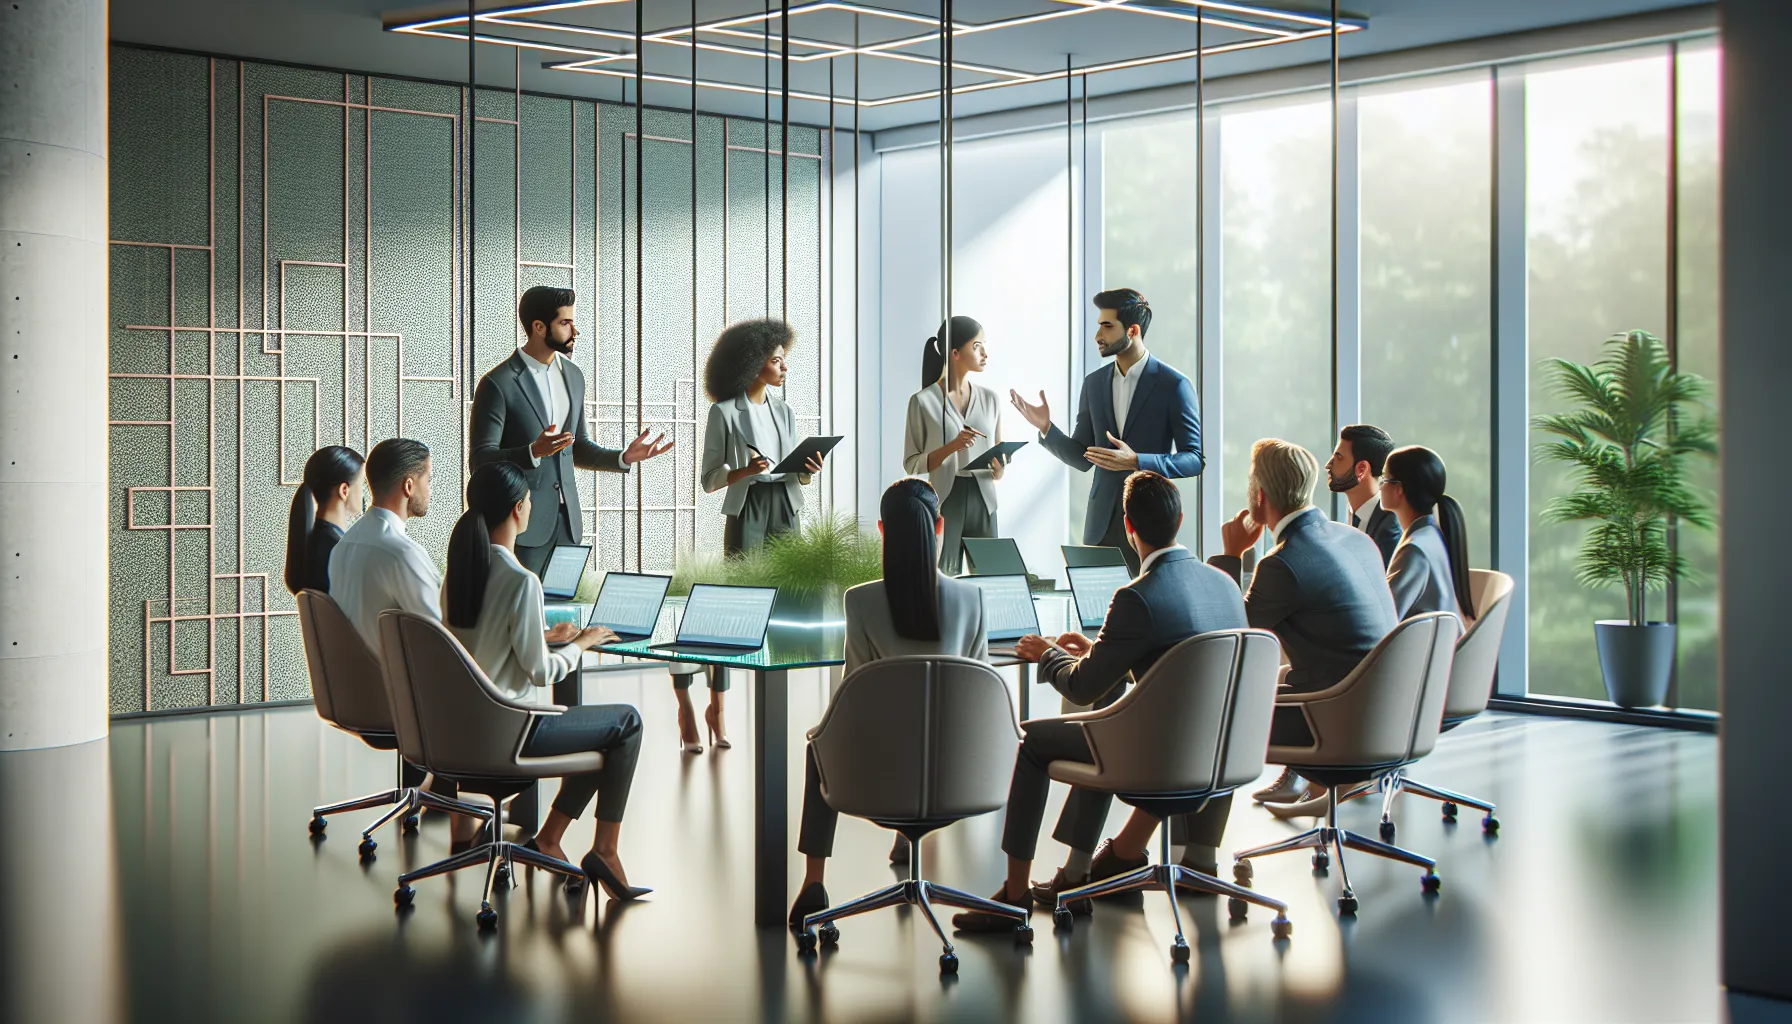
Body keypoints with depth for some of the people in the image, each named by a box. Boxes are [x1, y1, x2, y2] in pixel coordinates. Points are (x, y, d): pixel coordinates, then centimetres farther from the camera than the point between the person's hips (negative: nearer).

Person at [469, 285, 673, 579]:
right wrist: (533, 452, -28)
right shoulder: (498, 383, -9)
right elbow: (481, 458, -12)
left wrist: (624, 457, 5)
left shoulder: (573, 376, 13)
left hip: (566, 519, 6)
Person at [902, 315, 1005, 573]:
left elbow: (998, 462, 14)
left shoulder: (990, 399, 9)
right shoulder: (923, 401, -4)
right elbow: (911, 464, -5)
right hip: (945, 501, -4)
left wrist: (999, 469, -9)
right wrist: (951, 447, -18)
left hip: (983, 501, 4)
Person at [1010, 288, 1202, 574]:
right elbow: (1082, 459, 13)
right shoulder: (1094, 383, 10)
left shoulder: (1174, 385, -6)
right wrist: (1046, 427, -3)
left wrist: (1136, 461, -20)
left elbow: (1195, 459, -8)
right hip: (1102, 523, 5)